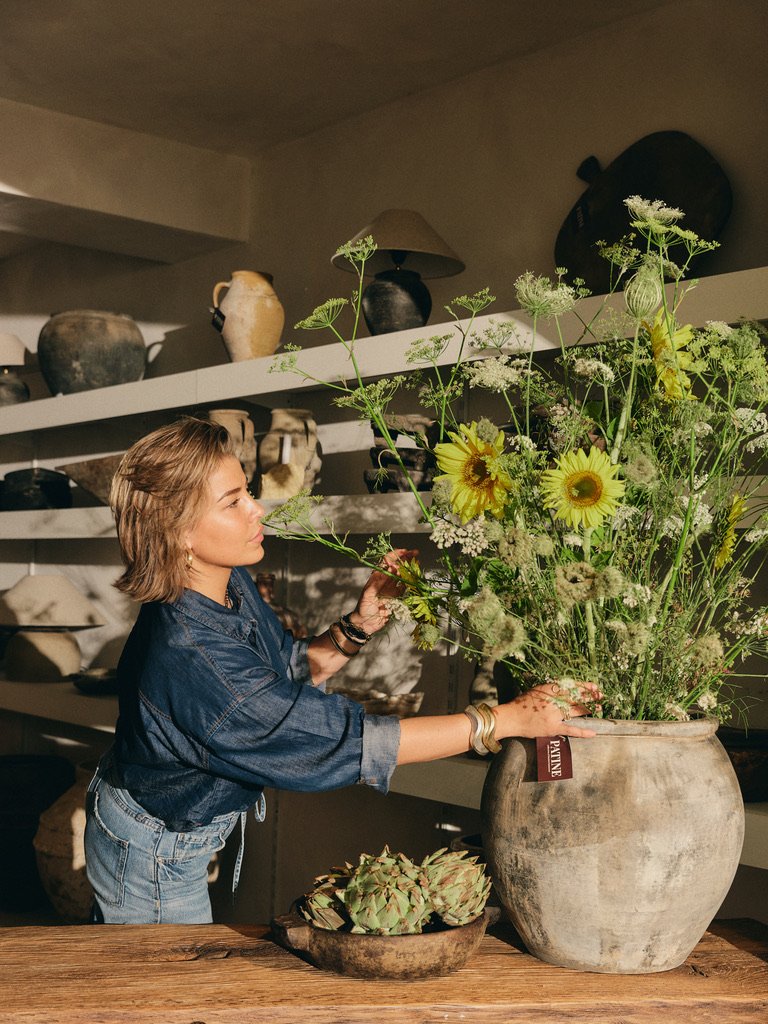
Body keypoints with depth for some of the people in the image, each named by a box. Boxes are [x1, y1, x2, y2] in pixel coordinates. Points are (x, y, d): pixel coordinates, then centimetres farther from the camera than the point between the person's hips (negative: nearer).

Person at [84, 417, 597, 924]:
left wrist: (360, 625, -17)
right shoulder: (187, 656, -40)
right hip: (153, 859, -8)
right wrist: (505, 720, -34)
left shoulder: (231, 584, -12)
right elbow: (345, 741, -37)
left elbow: (293, 670, 3)